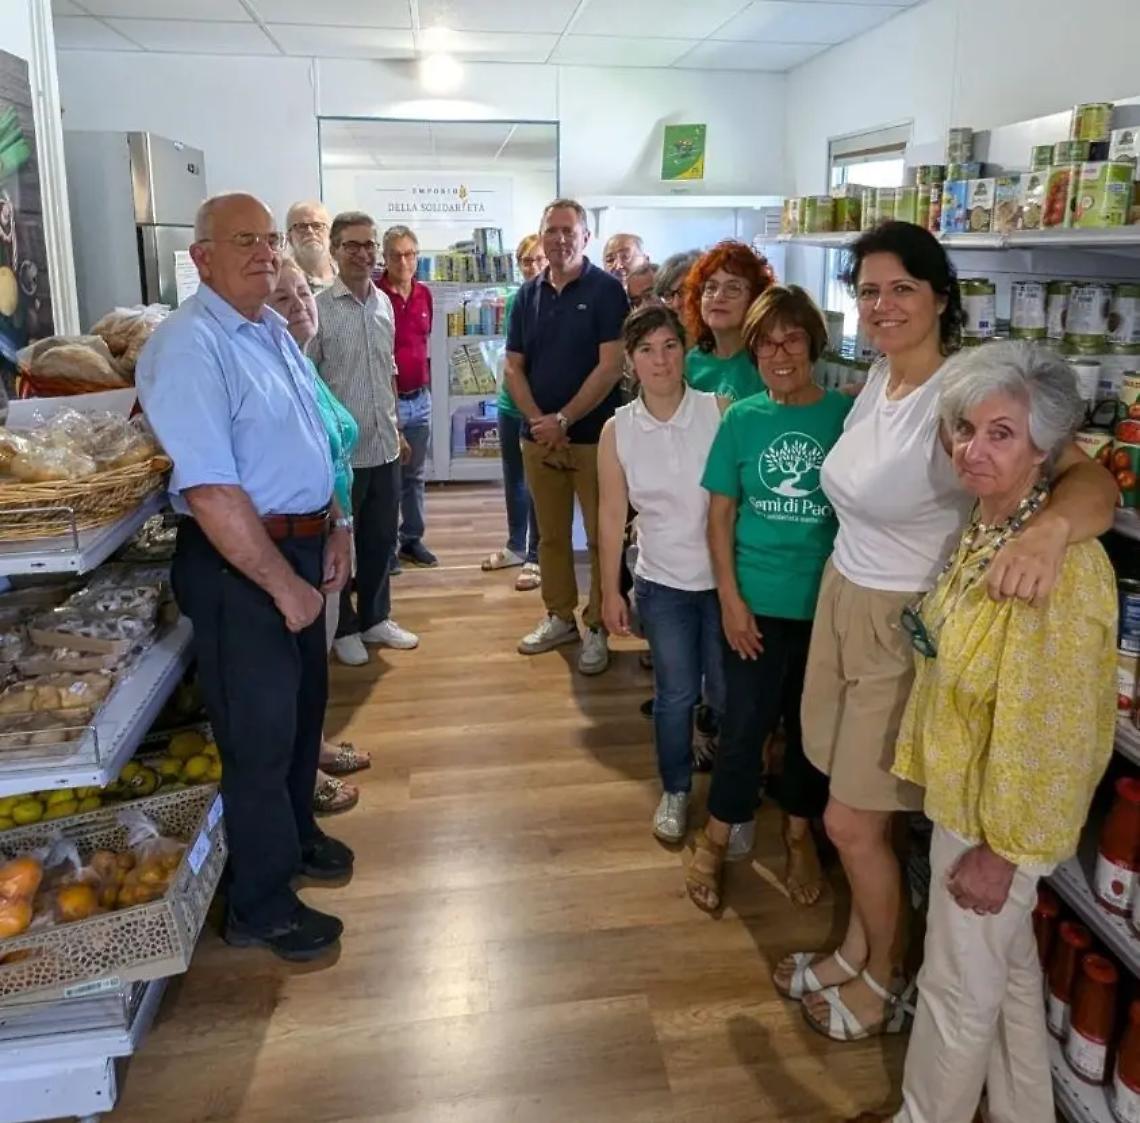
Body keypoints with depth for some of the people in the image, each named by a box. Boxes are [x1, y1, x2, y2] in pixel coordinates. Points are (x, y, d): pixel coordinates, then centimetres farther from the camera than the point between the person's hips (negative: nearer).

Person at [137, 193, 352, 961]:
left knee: (304, 706, 22)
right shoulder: (189, 346, -20)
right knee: (259, 732, 4)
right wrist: (284, 585, -22)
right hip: (237, 564, -9)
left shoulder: (274, 331, 10)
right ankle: (261, 906, 24)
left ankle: (297, 834, 46)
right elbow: (210, 491, -26)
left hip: (300, 547, 9)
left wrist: (336, 529, 9)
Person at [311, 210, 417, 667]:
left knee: (381, 538, 15)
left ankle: (375, 617, 31)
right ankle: (344, 628, 23)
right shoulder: (318, 309, -11)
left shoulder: (384, 303, 9)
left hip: (383, 445, 6)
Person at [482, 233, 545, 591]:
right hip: (510, 401, 7)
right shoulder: (515, 299, 8)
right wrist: (503, 384, 12)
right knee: (512, 477, 16)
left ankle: (536, 557, 11)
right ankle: (515, 546, 30)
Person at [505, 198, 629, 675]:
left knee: (602, 536, 2)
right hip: (538, 435, 5)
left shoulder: (606, 290, -6)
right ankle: (559, 616, 27)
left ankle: (597, 627, 14)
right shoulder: (528, 294, 9)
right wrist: (538, 421, -8)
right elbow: (513, 367, 7)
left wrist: (563, 420, -15)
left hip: (594, 435, -5)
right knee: (551, 534, 13)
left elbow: (610, 367, -13)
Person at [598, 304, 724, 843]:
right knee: (675, 694, 13)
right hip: (662, 584, 1)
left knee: (728, 693, 11)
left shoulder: (720, 411, -12)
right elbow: (612, 513, 1)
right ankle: (676, 789, 36)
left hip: (725, 578, -1)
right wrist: (610, 590, 4)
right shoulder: (617, 430, -5)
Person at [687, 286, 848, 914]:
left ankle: (799, 832, 37)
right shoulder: (741, 419, -2)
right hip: (757, 601, 0)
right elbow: (721, 516, 0)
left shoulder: (846, 415, -5)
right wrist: (731, 600, -6)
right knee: (744, 723, 6)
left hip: (828, 601, 1)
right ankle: (718, 836, 26)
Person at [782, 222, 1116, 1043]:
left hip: (905, 628, -7)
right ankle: (856, 952, 41)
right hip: (844, 601, 7)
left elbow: (1089, 476, -34)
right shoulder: (880, 376, 2)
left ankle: (885, 983, 32)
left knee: (853, 822, 5)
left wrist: (1050, 526, -56)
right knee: (865, 813, 20)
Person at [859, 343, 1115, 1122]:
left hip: (1000, 810, -9)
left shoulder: (1059, 564, -30)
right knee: (1008, 963, 26)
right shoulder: (986, 529, -1)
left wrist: (999, 846, -18)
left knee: (960, 986, 13)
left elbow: (1049, 728, -26)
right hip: (967, 789, 9)